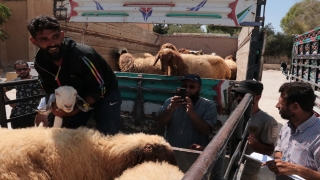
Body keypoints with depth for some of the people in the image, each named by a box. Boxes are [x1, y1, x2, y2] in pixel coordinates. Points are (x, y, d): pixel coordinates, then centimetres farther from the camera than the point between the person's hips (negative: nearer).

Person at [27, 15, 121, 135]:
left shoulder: (82, 55, -34)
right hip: (78, 98, 6)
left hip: (105, 95, -5)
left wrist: (75, 110, -27)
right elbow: (50, 88, 2)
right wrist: (54, 106, -17)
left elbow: (99, 89, -26)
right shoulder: (40, 62, -14)